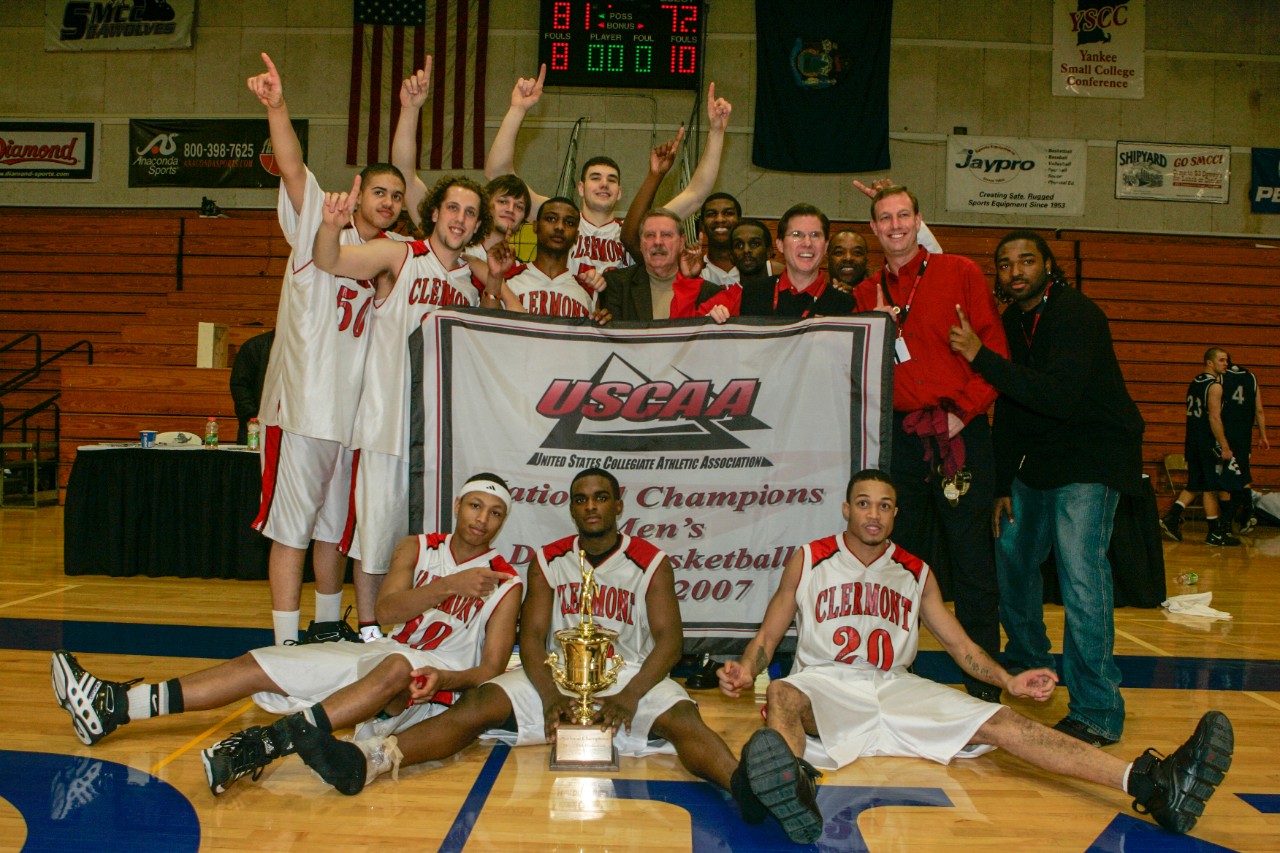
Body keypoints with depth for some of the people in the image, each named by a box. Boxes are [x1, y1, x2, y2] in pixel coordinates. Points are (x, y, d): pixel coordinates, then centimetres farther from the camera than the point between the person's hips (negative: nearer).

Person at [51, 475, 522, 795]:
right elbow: (386, 609, -9)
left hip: (438, 682, -5)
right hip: (378, 653, 6)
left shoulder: (505, 583, -1)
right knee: (257, 664, -7)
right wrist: (448, 586, -23)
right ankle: (112, 707, -9)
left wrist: (445, 679, -28)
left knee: (397, 667, -42)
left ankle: (265, 744, -51)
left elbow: (491, 669, -8)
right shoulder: (418, 548, 10)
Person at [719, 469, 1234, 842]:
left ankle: (1153, 784, -32)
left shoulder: (915, 574, 16)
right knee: (782, 697, -39)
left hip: (896, 688, 3)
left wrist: (1008, 681, 0)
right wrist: (745, 672, -16)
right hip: (825, 684, -2)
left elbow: (959, 643, 17)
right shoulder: (807, 561, 7)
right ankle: (794, 787, -74)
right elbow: (767, 637, 6)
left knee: (1000, 723, -18)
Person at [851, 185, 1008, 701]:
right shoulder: (867, 295, 14)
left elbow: (995, 350, 0)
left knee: (972, 557, 0)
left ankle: (984, 682, 12)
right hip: (898, 437, 3)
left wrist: (964, 410, -9)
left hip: (960, 433, -3)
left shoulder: (961, 274, 5)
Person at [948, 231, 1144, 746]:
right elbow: (1009, 411, 13)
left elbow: (1059, 395, -32)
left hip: (1093, 459, -8)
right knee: (1011, 553, 13)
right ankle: (1027, 660, 37)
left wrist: (981, 357, -33)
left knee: (1080, 568, -18)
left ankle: (1098, 712, -12)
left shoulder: (1076, 315, -18)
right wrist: (1003, 486, 10)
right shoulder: (1011, 323, 8)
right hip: (1040, 460, 9)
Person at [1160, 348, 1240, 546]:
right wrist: (1225, 447, -17)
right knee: (1211, 488, -1)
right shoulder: (1214, 386, -13)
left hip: (1192, 441, 8)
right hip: (1208, 444, -8)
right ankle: (1215, 533, 5)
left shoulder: (1194, 383, 14)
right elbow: (1214, 418, -19)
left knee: (1193, 485, 14)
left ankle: (1171, 518, 3)